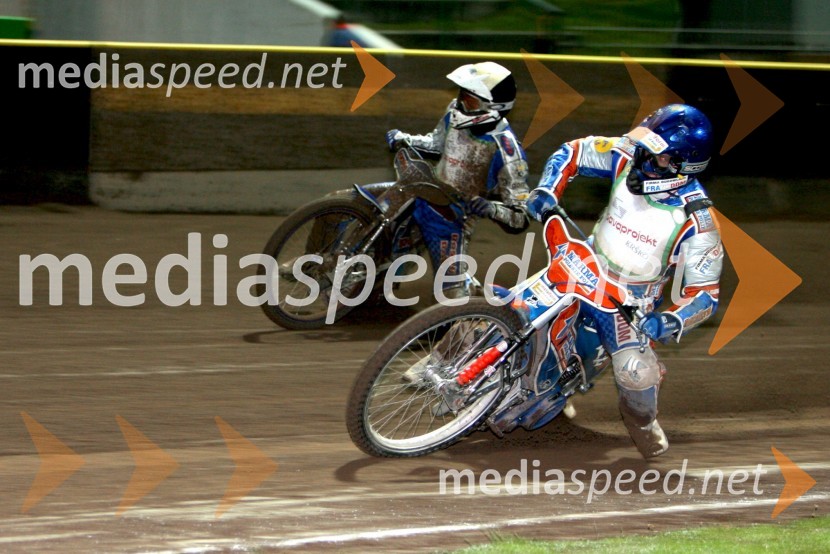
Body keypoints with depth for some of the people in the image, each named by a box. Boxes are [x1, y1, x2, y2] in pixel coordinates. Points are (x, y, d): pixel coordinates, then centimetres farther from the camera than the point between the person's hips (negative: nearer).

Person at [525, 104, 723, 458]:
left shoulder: (695, 221, -24)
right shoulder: (629, 157, -13)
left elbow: (705, 293, -21)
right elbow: (572, 152, 2)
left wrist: (670, 323, -39)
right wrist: (545, 192, -14)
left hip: (630, 303, -5)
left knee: (636, 372, -24)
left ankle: (641, 418, 13)